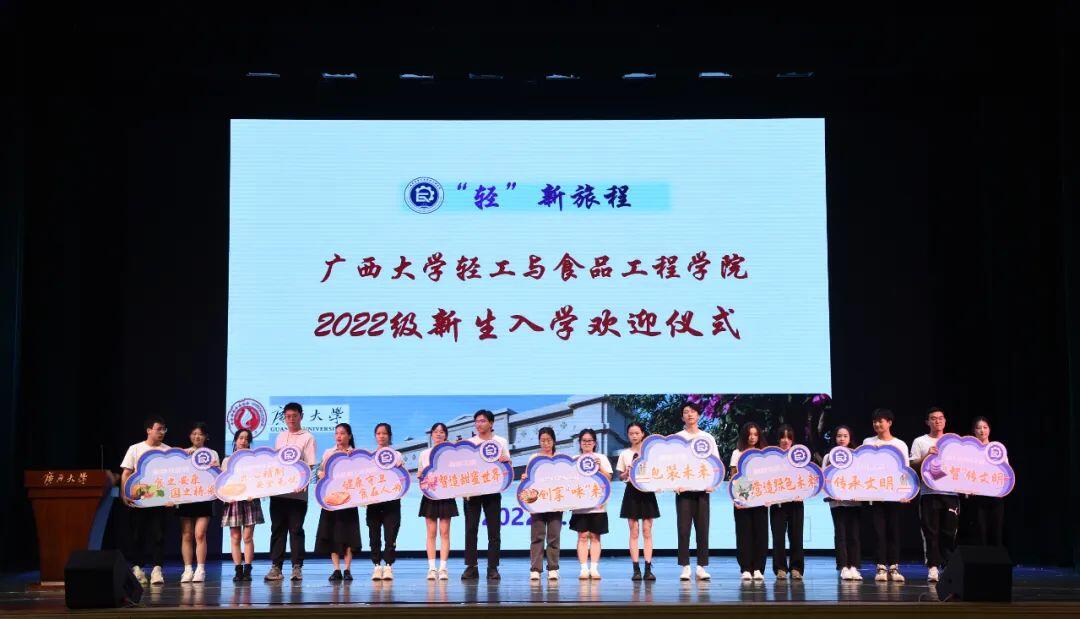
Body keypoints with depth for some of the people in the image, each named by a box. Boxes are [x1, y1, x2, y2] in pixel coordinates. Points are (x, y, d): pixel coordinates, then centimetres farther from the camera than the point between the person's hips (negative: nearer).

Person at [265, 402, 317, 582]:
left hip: (297, 492, -5)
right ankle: (276, 567, 9)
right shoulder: (280, 437, 14)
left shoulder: (307, 438, -1)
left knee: (296, 530, -2)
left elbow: (309, 465, -7)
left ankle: (297, 567, 2)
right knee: (277, 529, 5)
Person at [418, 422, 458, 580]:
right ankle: (431, 568, 0)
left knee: (444, 532, -3)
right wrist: (420, 474, -6)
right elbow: (419, 475, 16)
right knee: (431, 532, 0)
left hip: (446, 494, -1)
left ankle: (443, 568, -2)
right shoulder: (424, 454, 11)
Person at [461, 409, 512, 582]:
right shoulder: (468, 442, 10)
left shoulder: (501, 442, 9)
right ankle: (471, 567, 2)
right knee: (471, 529, -2)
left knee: (494, 530, -2)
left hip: (492, 490, -1)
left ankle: (493, 568, 2)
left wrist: (505, 460, -16)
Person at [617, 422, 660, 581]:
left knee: (647, 531, -3)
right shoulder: (624, 454, 9)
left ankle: (648, 569, -4)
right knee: (634, 532, -2)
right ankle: (636, 569, -2)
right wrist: (627, 473, -10)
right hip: (632, 492, 0)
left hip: (647, 490, 0)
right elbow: (621, 476, 10)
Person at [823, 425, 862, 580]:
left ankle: (854, 566, 4)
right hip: (837, 501, -1)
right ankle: (843, 567, -1)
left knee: (854, 533, 0)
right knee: (840, 533, -3)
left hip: (854, 500, 1)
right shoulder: (829, 457, 9)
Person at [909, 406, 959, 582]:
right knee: (930, 531, -5)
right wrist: (927, 456, -13)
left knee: (949, 532, 2)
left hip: (950, 492, 2)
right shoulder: (920, 442, 7)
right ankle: (933, 567, -3)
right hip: (929, 492, -2)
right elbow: (913, 466, 0)